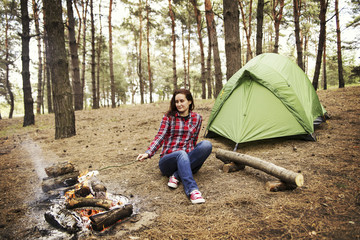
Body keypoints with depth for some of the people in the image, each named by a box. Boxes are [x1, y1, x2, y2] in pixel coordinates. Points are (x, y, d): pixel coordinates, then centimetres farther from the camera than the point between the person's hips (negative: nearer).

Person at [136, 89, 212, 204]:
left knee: (206, 144, -26)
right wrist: (148, 153, -23)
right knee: (181, 154, -38)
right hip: (168, 161, -3)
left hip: (188, 160, 3)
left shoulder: (197, 118, 8)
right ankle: (192, 190, -51)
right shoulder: (169, 117, 1)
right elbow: (159, 137, -8)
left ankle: (176, 176, -28)